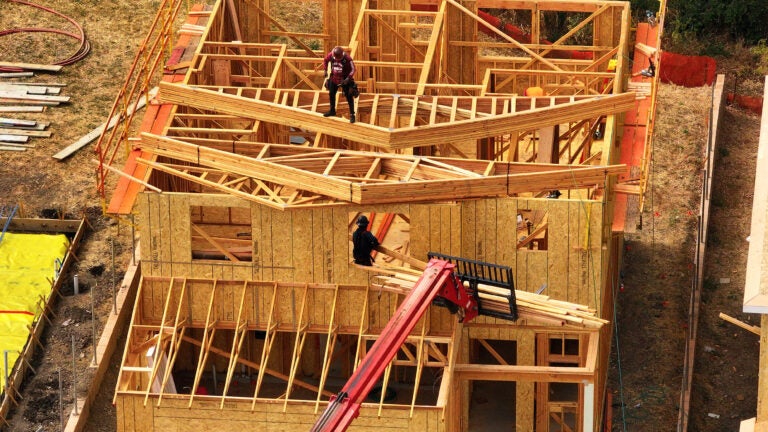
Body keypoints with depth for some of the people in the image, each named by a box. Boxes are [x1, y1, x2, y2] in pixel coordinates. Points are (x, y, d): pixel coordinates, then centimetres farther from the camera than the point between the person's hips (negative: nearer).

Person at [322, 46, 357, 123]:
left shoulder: (347, 58, -26)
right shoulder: (330, 55, -15)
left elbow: (353, 69, -18)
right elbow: (325, 60, 7)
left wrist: (348, 78, -30)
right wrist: (325, 70, -1)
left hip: (344, 80, -5)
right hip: (334, 78, 5)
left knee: (349, 97, -5)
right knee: (331, 94, 17)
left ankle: (352, 115, 1)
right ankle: (332, 111, 37)